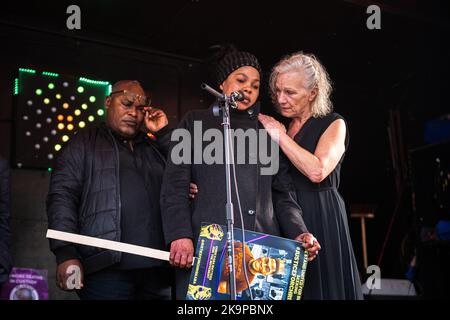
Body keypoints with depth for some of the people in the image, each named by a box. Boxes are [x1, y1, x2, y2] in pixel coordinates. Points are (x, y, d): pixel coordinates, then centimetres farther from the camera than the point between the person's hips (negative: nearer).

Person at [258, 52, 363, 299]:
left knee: (321, 287, 1)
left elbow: (317, 171, -20)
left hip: (320, 220, -5)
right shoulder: (278, 126, 12)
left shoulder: (333, 124, -3)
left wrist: (280, 135, -13)